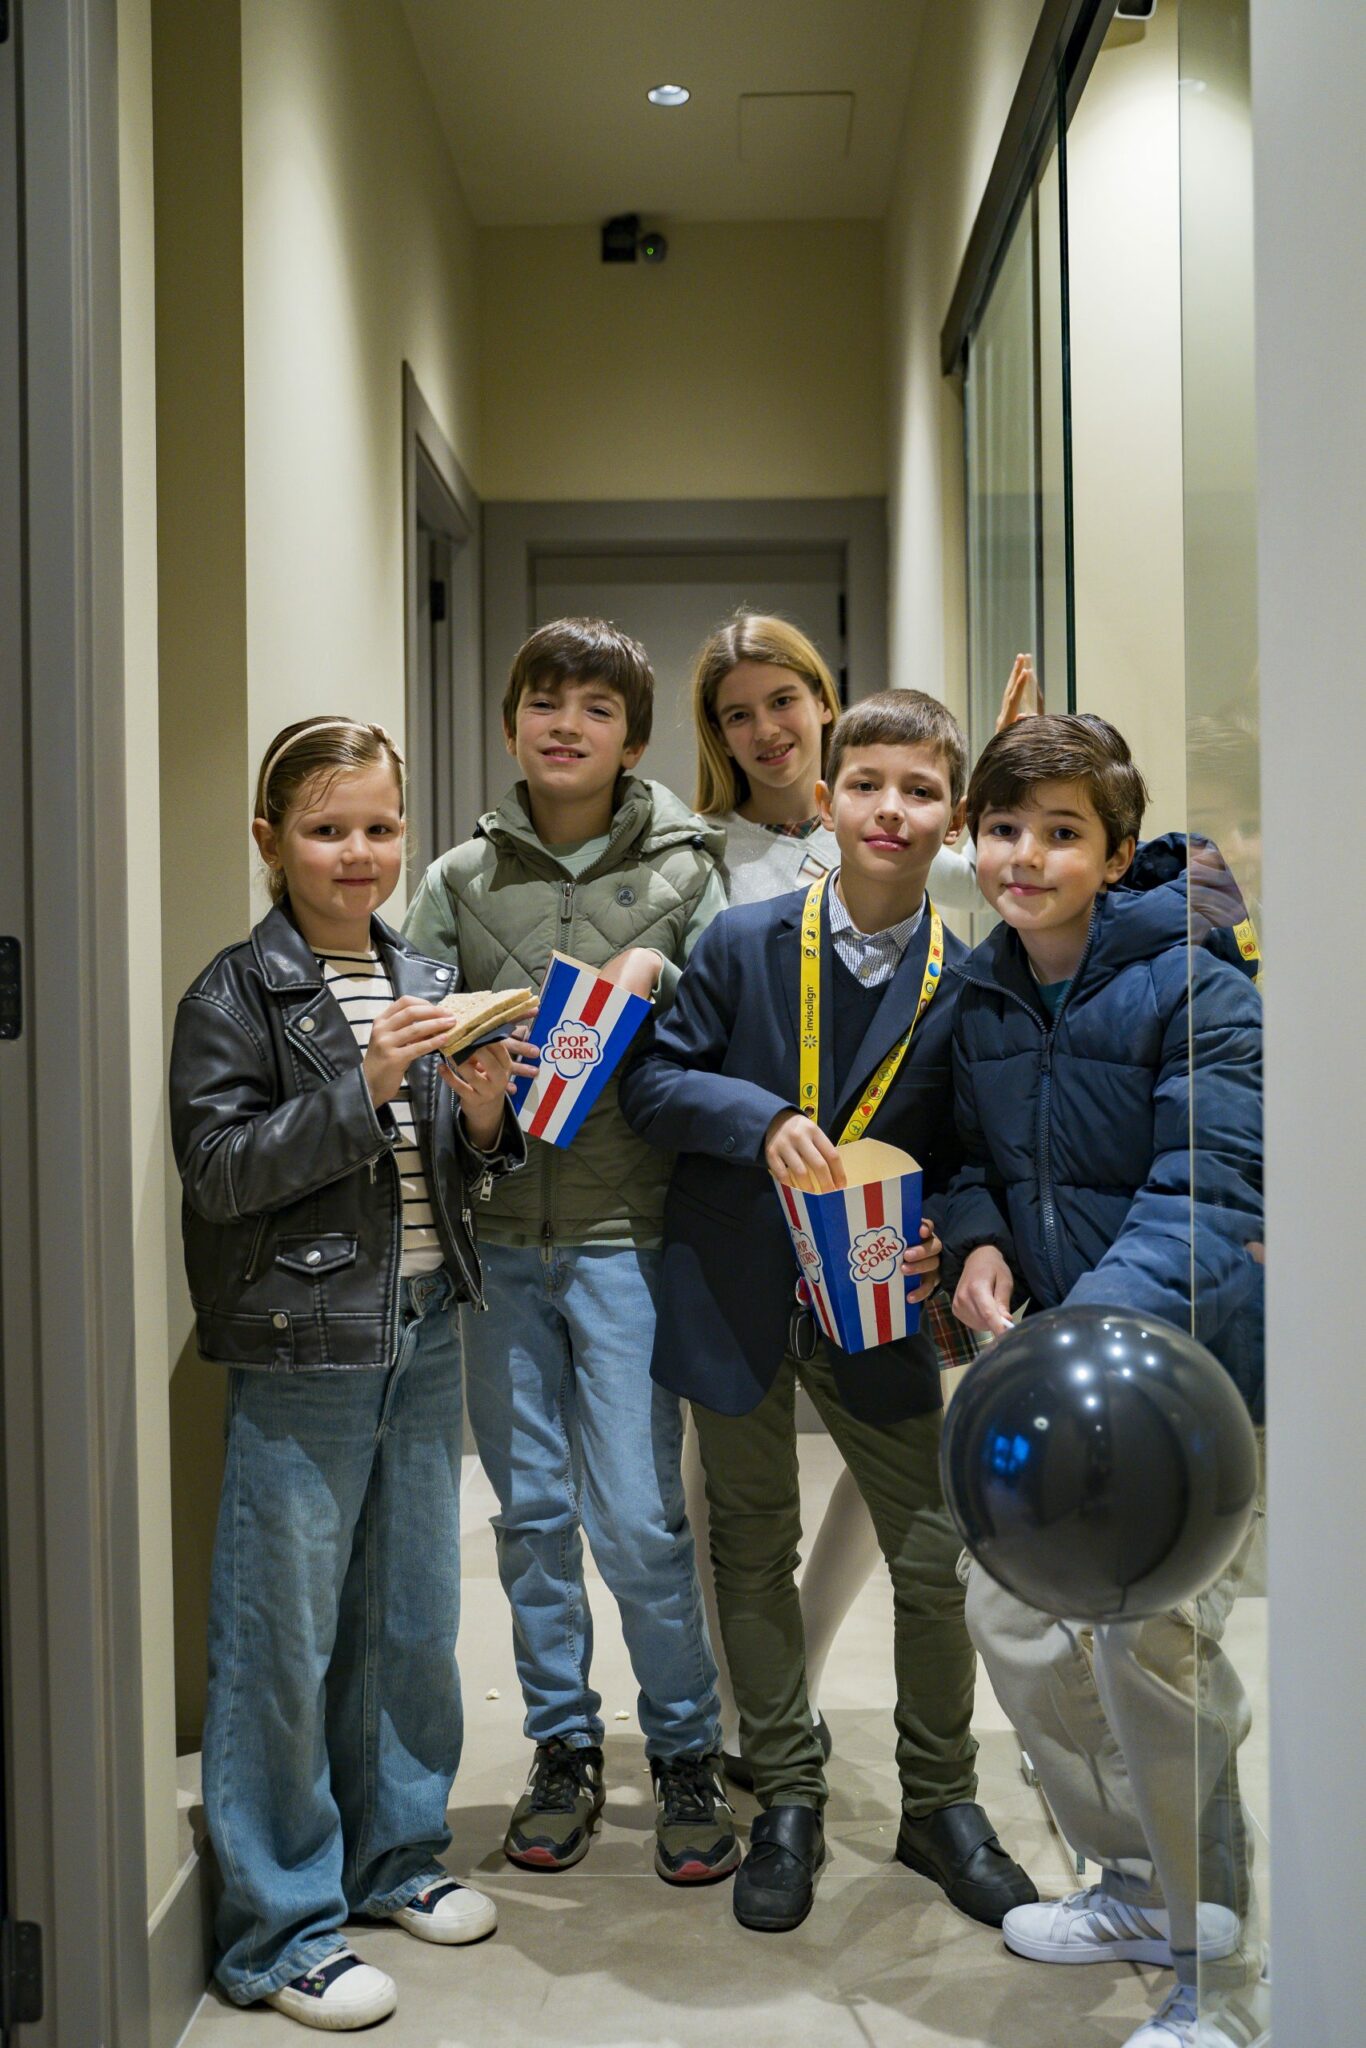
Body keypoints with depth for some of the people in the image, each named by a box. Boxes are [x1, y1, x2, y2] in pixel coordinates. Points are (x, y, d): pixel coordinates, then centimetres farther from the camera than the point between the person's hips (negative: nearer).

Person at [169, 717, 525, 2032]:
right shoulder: (237, 995, -8)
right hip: (303, 1349, -6)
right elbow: (218, 1169, -16)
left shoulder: (420, 983, 10)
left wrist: (481, 1119, -6)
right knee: (285, 1641, 2)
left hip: (423, 1338, 6)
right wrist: (363, 1088, -23)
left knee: (414, 1618, 16)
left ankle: (395, 1855, 34)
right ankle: (279, 1931, 15)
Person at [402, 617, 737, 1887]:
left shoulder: (684, 872, 3)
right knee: (530, 1510, 11)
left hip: (626, 1233, -2)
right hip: (495, 1237, 3)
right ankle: (563, 1746, 27)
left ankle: (684, 1752, 18)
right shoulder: (458, 881, 9)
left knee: (639, 1519, -2)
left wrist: (657, 972, -17)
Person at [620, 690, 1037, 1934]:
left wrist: (942, 1244, -17)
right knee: (753, 1553, 12)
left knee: (936, 1560, 5)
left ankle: (941, 1801, 27)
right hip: (735, 1300, 0)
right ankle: (788, 1800, 30)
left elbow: (972, 1152, 2)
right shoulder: (743, 943, -7)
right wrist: (762, 1119, -23)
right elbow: (654, 1082, -6)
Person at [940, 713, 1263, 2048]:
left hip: (1186, 1350, -7)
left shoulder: (1192, 984, -17)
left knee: (1148, 1628, -11)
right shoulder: (981, 987, 4)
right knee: (1009, 1605, 9)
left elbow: (1207, 1192, -24)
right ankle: (1139, 1886, 31)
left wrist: (1094, 1330, -38)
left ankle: (1212, 1940, 13)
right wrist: (980, 1243, -5)